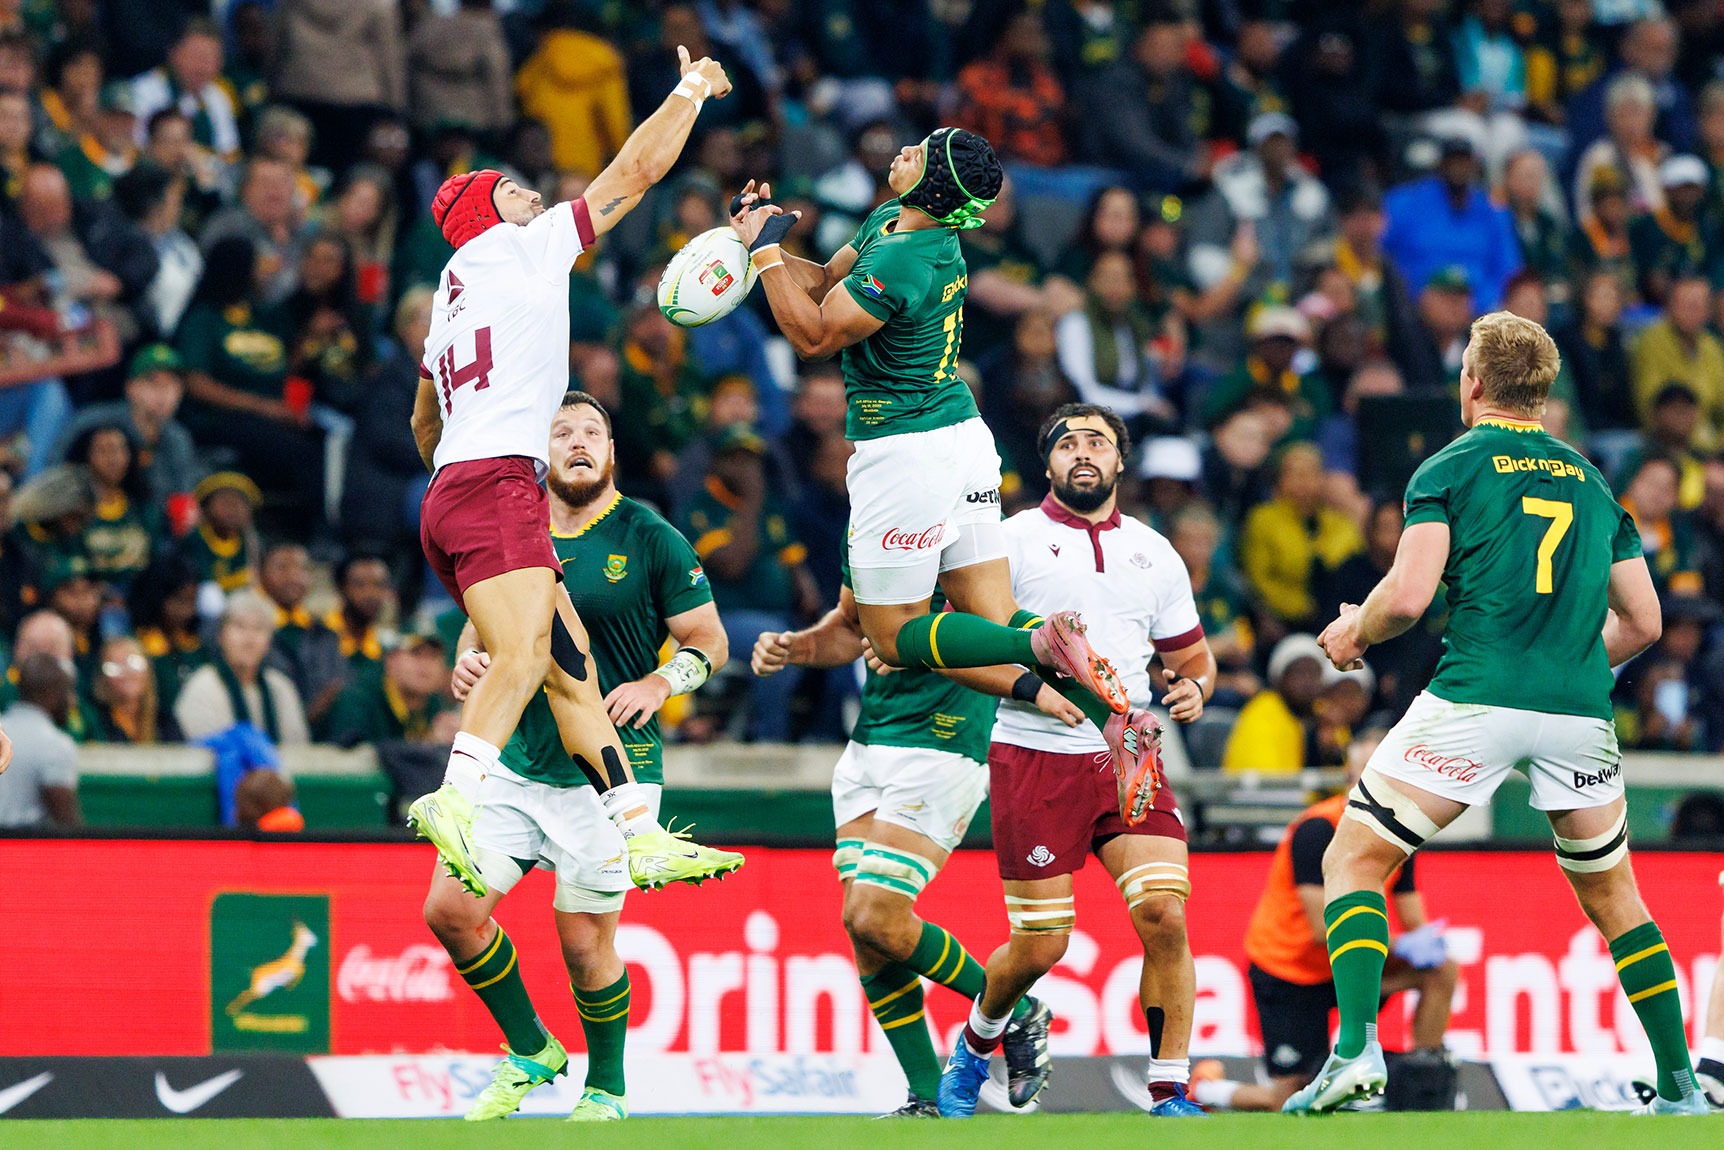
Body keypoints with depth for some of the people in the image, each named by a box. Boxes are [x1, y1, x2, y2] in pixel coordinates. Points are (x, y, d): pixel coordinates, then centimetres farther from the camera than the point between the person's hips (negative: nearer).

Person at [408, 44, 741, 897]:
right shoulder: (523, 247, 5)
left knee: (571, 667, 8)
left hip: (453, 495, 9)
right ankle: (459, 794, -47)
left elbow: (425, 419, 40)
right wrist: (691, 89, 23)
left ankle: (638, 830, 5)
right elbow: (639, 168, 9)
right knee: (523, 653, -26)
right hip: (497, 484, -9)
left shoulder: (453, 295, 27)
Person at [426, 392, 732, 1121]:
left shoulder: (648, 539, -4)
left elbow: (710, 641, -1)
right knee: (449, 911, -4)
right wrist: (469, 663, -2)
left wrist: (658, 684, -19)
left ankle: (607, 1089, 20)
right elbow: (485, 626, 21)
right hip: (518, 764, 5)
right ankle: (530, 1052, 15)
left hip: (609, 773, -5)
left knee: (584, 942, -3)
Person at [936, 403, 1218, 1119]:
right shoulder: (1012, 541, 3)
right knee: (1038, 947, -2)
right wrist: (1031, 686, -18)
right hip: (1033, 758, -3)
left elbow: (1193, 656, 24)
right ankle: (974, 1048, 30)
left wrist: (1191, 689, 1)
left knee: (1165, 916, -16)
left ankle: (1169, 1095, -9)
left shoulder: (1155, 554, 15)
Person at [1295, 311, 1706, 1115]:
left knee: (1352, 861, 4)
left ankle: (1356, 1050, -14)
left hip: (1475, 702, -4)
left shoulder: (1451, 469, 3)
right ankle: (1679, 1087, 16)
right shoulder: (1592, 483, 17)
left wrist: (1354, 633, 11)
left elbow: (1408, 595, -8)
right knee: (1612, 898, 19)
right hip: (1579, 712, 4)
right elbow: (1642, 623, 17)